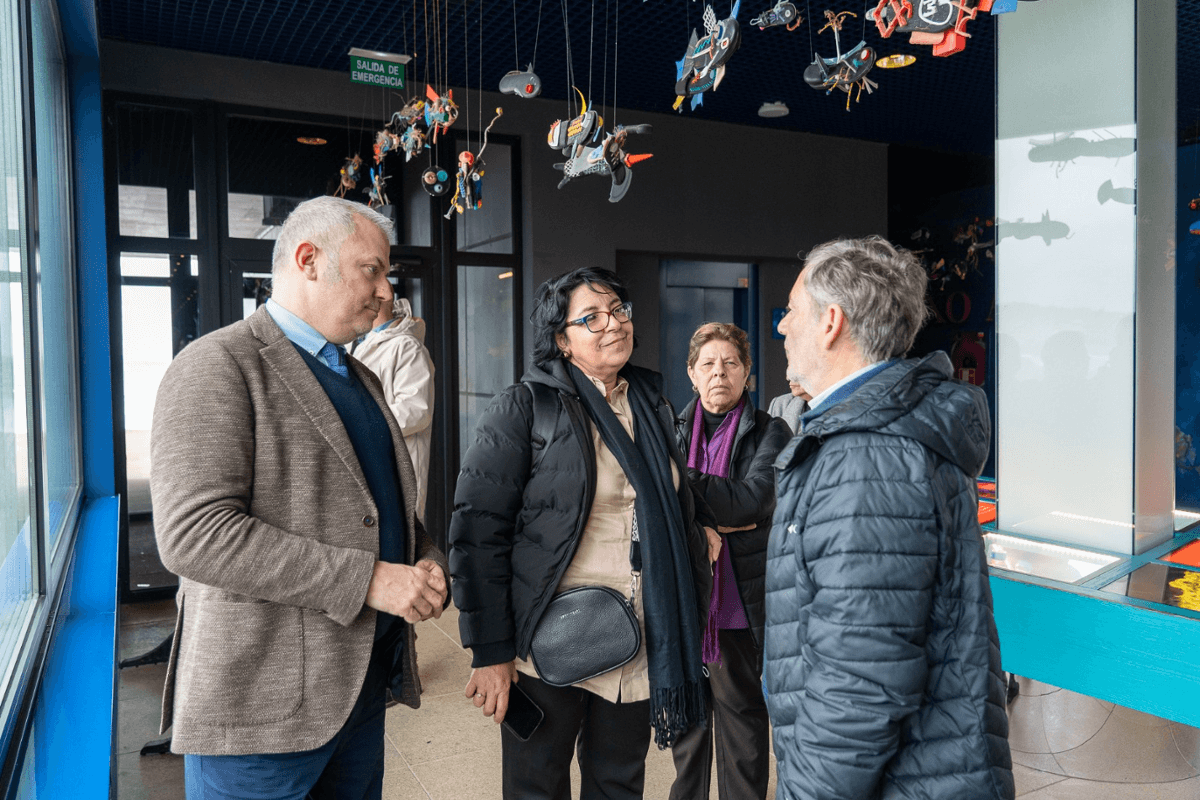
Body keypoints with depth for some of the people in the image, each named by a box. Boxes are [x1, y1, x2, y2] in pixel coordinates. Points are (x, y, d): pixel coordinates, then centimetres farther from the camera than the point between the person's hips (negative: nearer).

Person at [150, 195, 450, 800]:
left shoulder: (362, 380, 16)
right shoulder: (218, 365, -12)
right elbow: (193, 535, -23)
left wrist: (427, 563, 0)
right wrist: (367, 579, -23)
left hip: (367, 678, 8)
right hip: (262, 701, -8)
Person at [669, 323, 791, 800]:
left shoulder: (768, 432, -2)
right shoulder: (674, 429, 7)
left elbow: (750, 502, -17)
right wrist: (713, 520, -15)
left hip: (738, 594, -3)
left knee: (739, 705, 8)